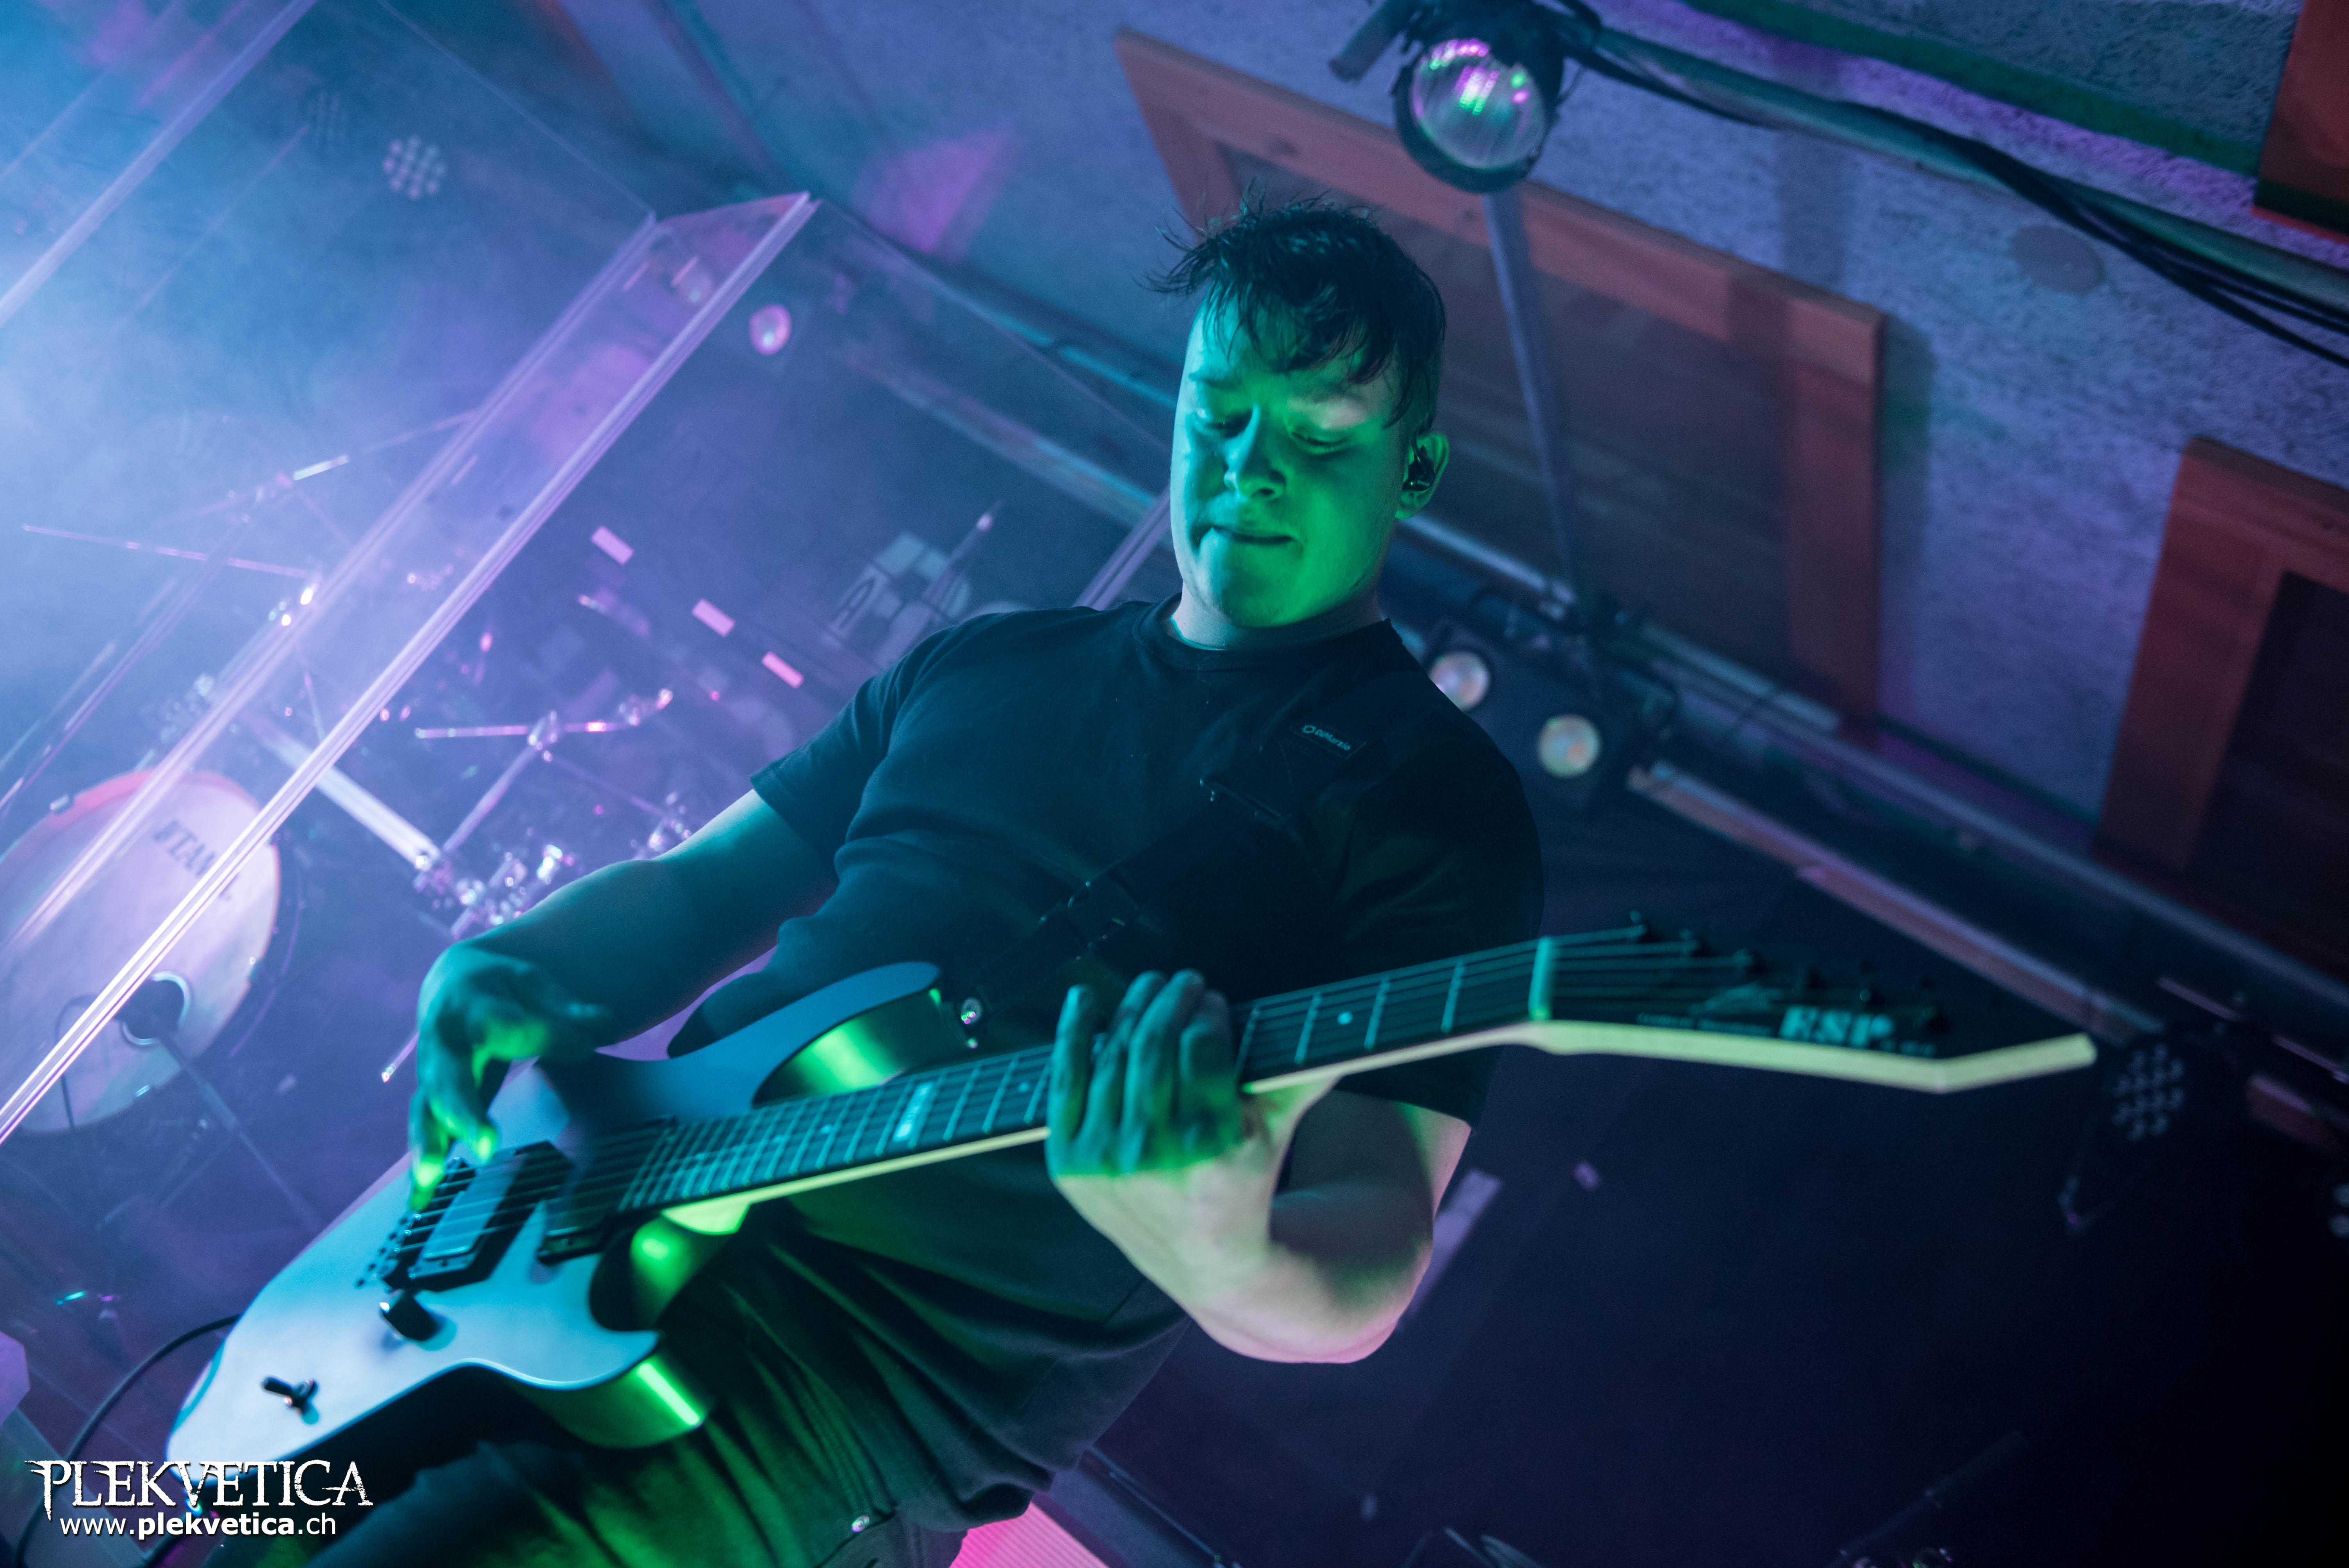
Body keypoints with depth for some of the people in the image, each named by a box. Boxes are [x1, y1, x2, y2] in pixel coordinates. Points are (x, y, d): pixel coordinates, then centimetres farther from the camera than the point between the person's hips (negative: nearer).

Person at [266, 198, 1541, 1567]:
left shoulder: (1436, 799, -5)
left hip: (897, 1358, -6)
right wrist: (498, 975, -4)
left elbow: (1365, 1271, -13)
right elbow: (700, 885, 17)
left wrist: (1233, 1266, -36)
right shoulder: (981, 666, 15)